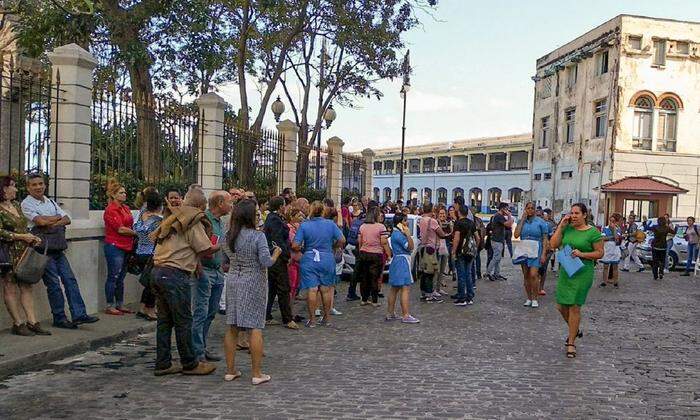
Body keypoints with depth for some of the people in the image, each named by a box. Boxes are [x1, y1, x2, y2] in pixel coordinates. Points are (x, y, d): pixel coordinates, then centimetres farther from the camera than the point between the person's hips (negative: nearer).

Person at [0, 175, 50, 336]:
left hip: (23, 252, 8)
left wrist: (32, 238, 7)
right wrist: (22, 236, -15)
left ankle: (32, 322, 7)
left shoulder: (16, 204, 15)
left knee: (26, 287, 5)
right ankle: (18, 324, 7)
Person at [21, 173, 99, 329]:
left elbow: (67, 219, 8)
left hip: (57, 247, 6)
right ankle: (59, 318, 6)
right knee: (53, 283, -4)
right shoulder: (27, 204, -2)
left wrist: (52, 223, -10)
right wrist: (58, 217, -1)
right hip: (43, 248, -6)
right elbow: (40, 221, -17)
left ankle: (79, 314, 1)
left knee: (70, 279, 0)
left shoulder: (50, 202, 18)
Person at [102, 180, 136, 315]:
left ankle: (120, 304, 22)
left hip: (126, 247, 8)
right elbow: (120, 229, -15)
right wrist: (136, 233, -5)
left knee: (120, 278, 14)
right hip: (114, 247, -8)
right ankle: (110, 306, 6)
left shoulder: (126, 208, 14)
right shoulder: (110, 210, -10)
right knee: (113, 277, -1)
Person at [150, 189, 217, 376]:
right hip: (175, 275, -9)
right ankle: (190, 364, 12)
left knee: (165, 319, 14)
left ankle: (163, 364, 20)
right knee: (183, 321, 2)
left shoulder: (172, 219, 17)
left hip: (158, 271, 9)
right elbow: (206, 250, -11)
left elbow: (154, 237, 25)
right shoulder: (193, 223, -9)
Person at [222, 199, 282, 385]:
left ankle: (230, 370, 18)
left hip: (233, 281, 6)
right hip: (254, 283, -5)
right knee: (255, 328, 0)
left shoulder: (229, 236, 2)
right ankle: (257, 374, 5)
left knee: (232, 327, 10)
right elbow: (267, 262, -17)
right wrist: (276, 253, 0)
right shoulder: (258, 236, -15)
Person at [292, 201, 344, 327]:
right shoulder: (330, 224, -2)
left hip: (309, 261, -2)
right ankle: (327, 318, 23)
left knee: (312, 289, 1)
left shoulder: (304, 225, -6)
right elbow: (342, 240, -1)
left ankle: (312, 319, 6)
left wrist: (302, 248, 10)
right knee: (326, 289, 12)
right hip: (327, 259, 2)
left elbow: (295, 246, -10)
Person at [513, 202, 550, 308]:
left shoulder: (541, 222, 1)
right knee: (526, 275, 7)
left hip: (535, 251, -3)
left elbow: (545, 239, 0)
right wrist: (523, 219, -4)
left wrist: (543, 254, -9)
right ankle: (529, 298, 17)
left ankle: (535, 299, -1)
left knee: (533, 275, -13)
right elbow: (516, 235, -6)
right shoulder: (522, 221, 9)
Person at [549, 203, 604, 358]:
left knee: (574, 307, -3)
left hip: (582, 273, -5)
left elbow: (600, 253, -3)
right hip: (565, 271, 5)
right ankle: (575, 330, 37)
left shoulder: (593, 232, -6)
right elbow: (553, 244, -1)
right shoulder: (567, 229, 6)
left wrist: (582, 254, -17)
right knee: (561, 306, 9)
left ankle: (571, 343, 9)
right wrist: (561, 226, -6)